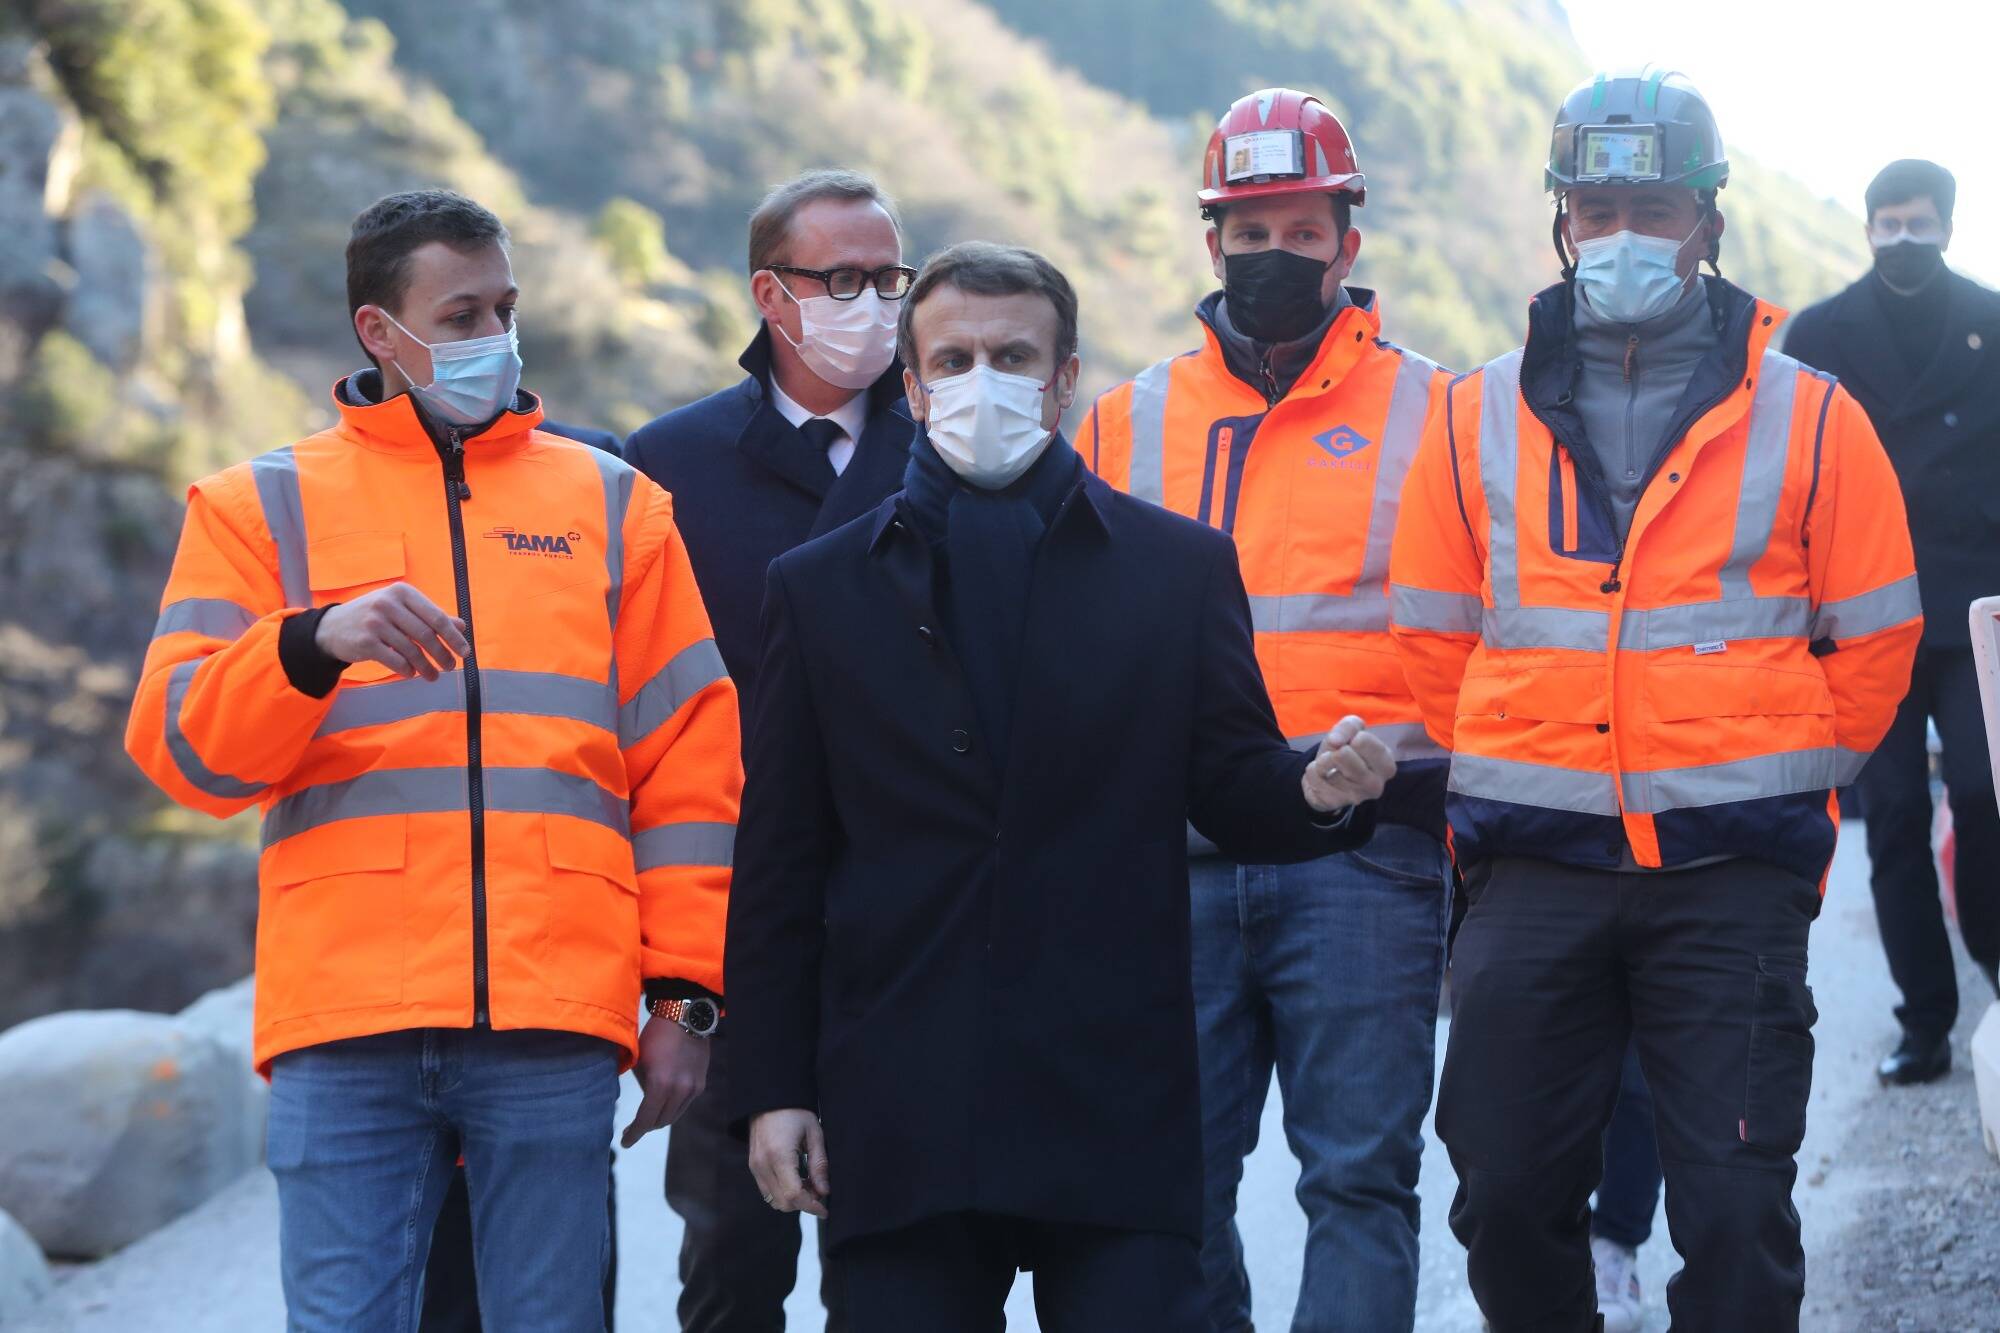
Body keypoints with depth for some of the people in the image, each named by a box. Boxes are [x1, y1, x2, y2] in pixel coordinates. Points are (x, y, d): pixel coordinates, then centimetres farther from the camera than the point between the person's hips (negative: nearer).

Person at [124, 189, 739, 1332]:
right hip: (348, 1025, -1)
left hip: (555, 1024, 1)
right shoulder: (266, 506, 13)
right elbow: (184, 744, 2)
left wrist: (685, 992, 6)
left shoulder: (611, 505, 17)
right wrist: (314, 643, -17)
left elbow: (689, 765, 14)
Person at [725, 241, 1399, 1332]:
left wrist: (1317, 790, -16)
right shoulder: (822, 587, 10)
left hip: (1116, 1116, -1)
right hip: (896, 1115, 1)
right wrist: (770, 1086, 3)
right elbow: (779, 865, 8)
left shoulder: (1179, 568, 9)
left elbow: (1230, 794, 8)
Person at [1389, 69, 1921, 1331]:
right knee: (1508, 1199, 4)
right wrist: (1510, 791, 10)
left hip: (1733, 882, -2)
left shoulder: (1807, 419, 2)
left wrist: (1779, 788, 8)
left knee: (1735, 1206, -5)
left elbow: (1874, 641, 8)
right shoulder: (1479, 420, 7)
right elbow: (1434, 637, 14)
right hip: (1532, 880, 2)